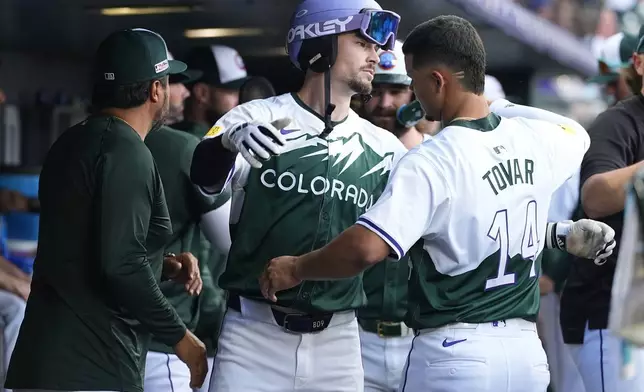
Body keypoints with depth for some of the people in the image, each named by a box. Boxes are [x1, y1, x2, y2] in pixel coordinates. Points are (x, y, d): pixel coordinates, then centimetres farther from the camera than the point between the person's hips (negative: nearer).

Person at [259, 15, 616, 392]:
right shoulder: (535, 138, 3)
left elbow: (366, 248, -25)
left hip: (453, 352, -6)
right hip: (526, 351, 6)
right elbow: (577, 132, 30)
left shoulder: (431, 162, -16)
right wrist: (501, 106, 32)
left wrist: (296, 269, -10)